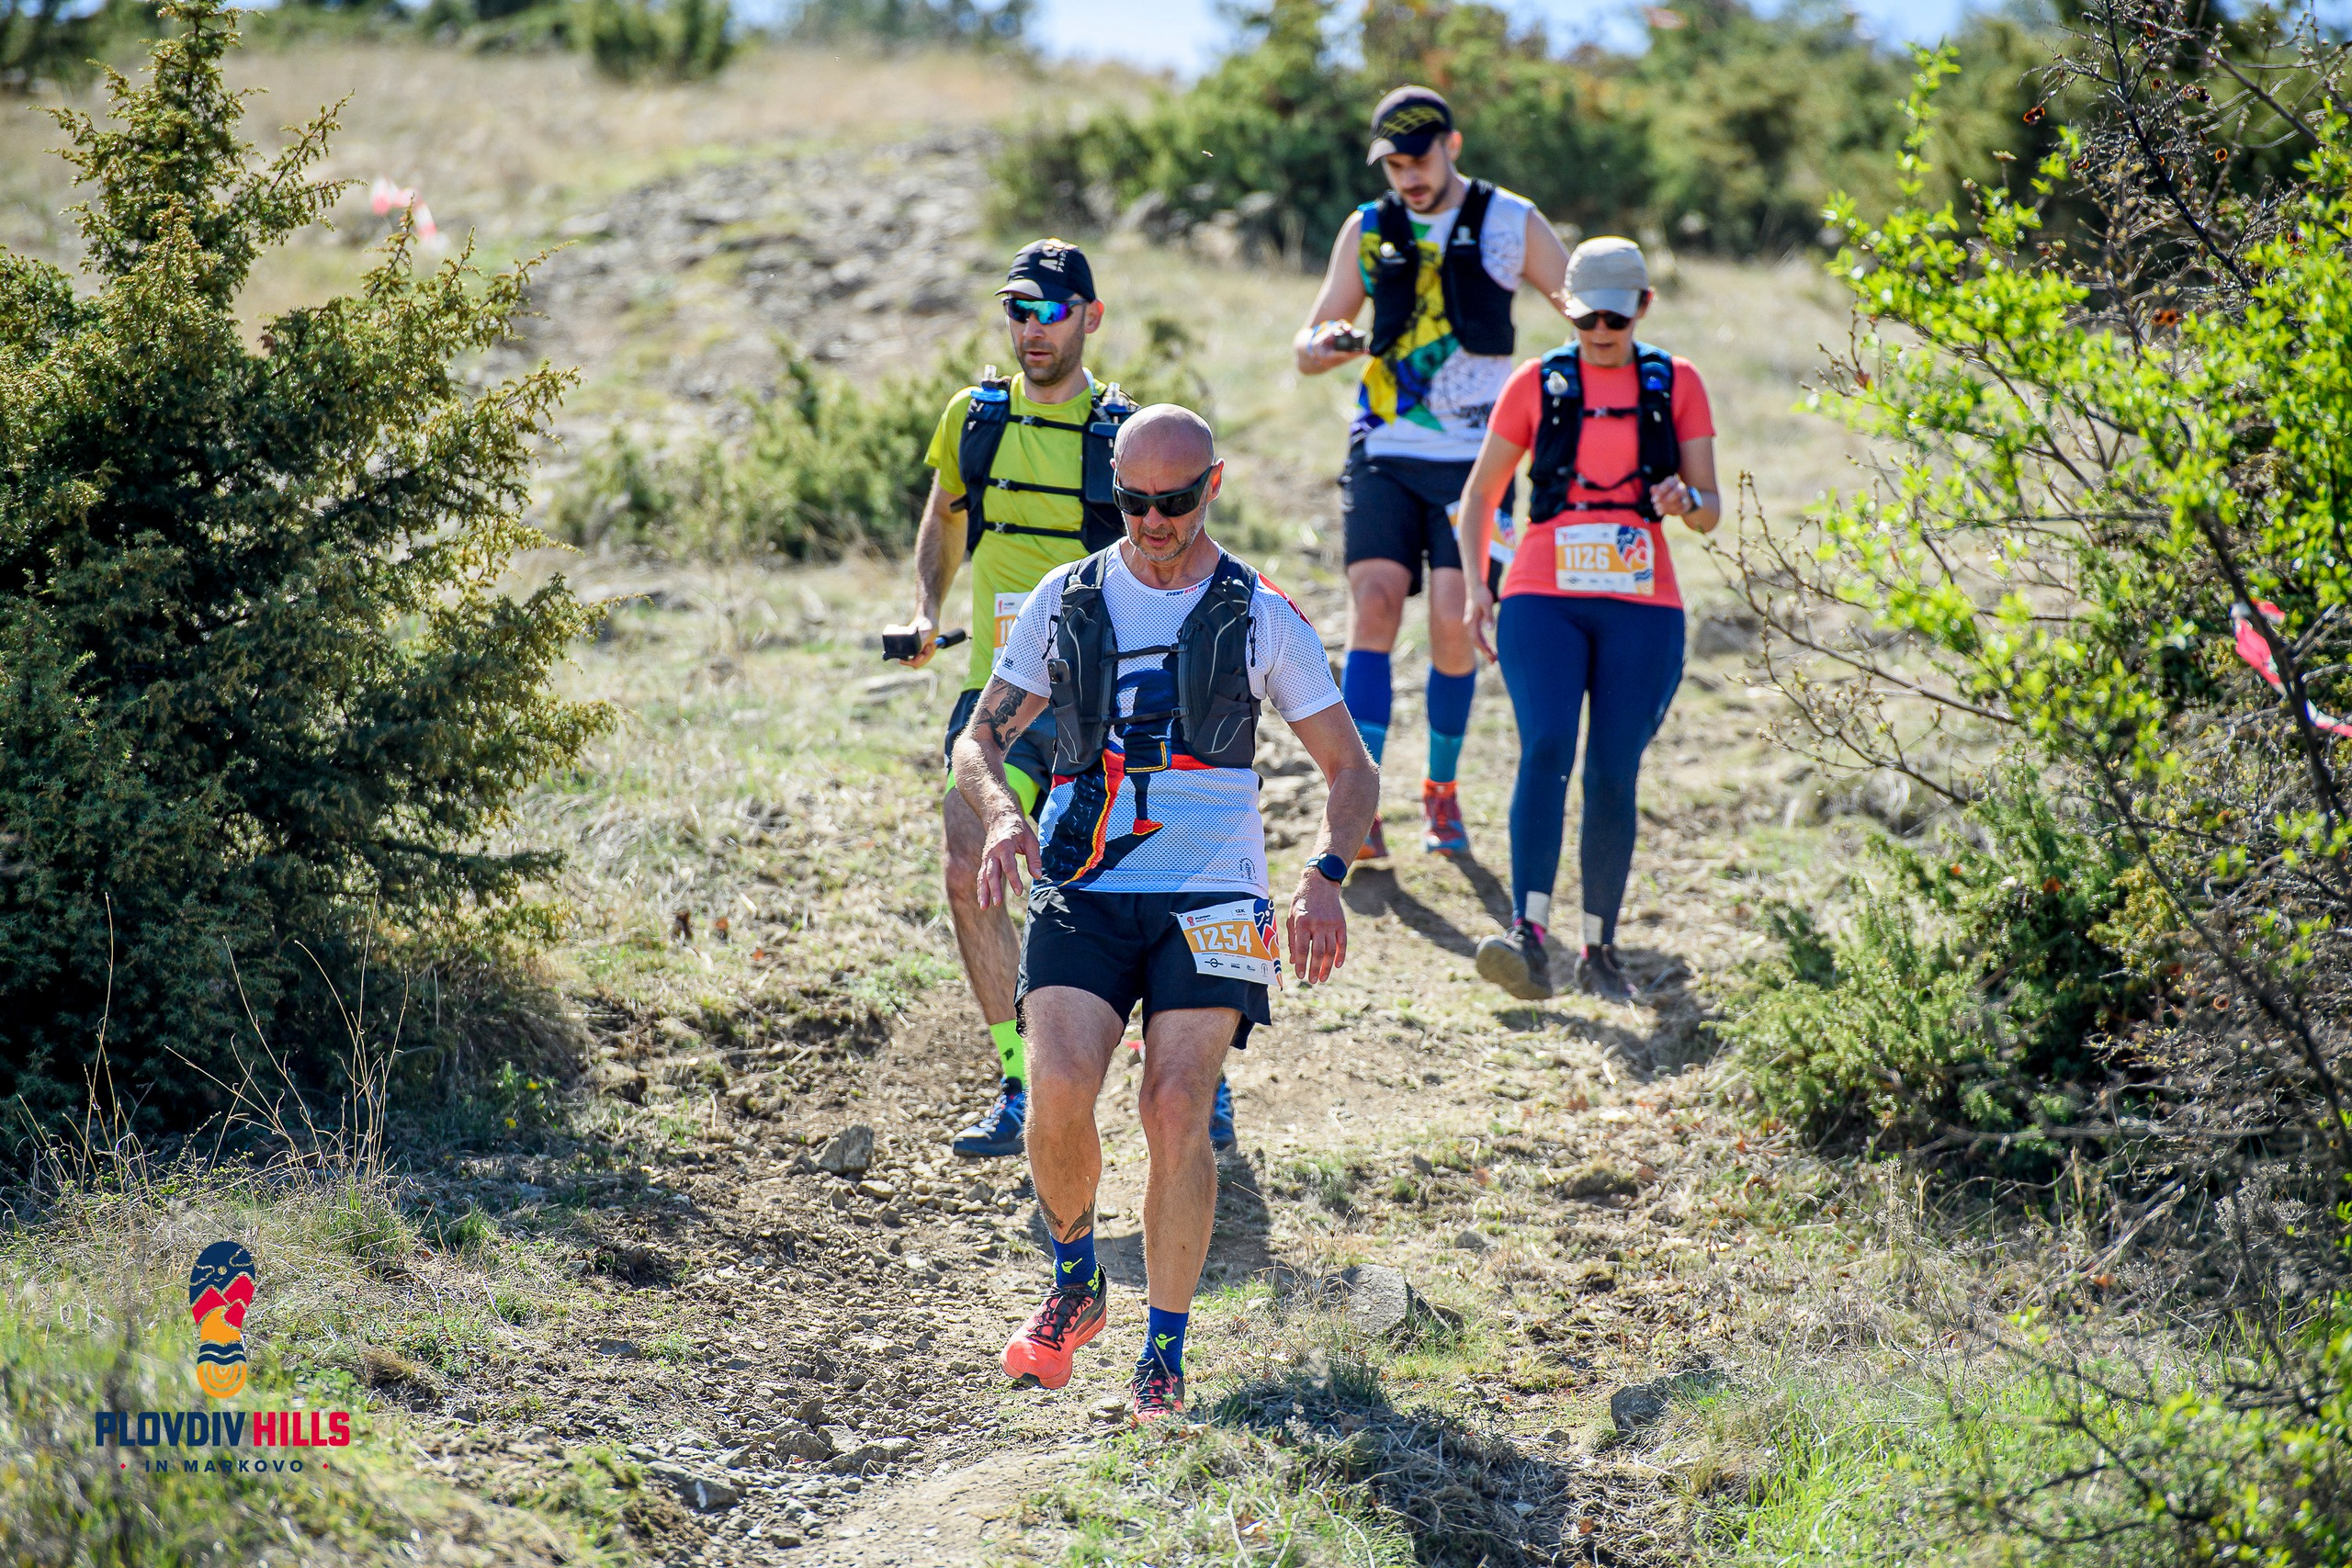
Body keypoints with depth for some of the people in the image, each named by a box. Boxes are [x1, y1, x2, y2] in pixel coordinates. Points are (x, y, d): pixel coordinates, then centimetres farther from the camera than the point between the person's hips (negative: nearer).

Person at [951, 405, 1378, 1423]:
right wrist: (1002, 815, -6)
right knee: (1059, 1092, -19)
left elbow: (1350, 768, 12)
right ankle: (1075, 1284, 9)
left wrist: (1325, 873, -6)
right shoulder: (1066, 601, 11)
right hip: (1081, 892, 1)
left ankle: (1163, 1365, -5)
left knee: (1176, 1110, -16)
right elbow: (980, 741, 16)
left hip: (1208, 900, -1)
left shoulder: (1261, 618, 7)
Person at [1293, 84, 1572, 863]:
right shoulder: (1368, 230, 9)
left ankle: (1441, 787, 14)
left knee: (1453, 623, -8)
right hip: (1384, 450, 1)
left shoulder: (1512, 223, 3)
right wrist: (1326, 346, -9)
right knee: (1375, 602, -13)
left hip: (1476, 456, -1)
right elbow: (1308, 346, 15)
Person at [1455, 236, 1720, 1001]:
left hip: (1642, 607, 1)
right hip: (1542, 600, -1)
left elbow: (1711, 509, 8)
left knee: (1614, 772, -1)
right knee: (1546, 748, -20)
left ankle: (1600, 949, 13)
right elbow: (1480, 492, 14)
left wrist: (1685, 501, -16)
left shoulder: (1676, 385, 8)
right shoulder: (1536, 384, 7)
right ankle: (1528, 936, -31)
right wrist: (1474, 585, 2)